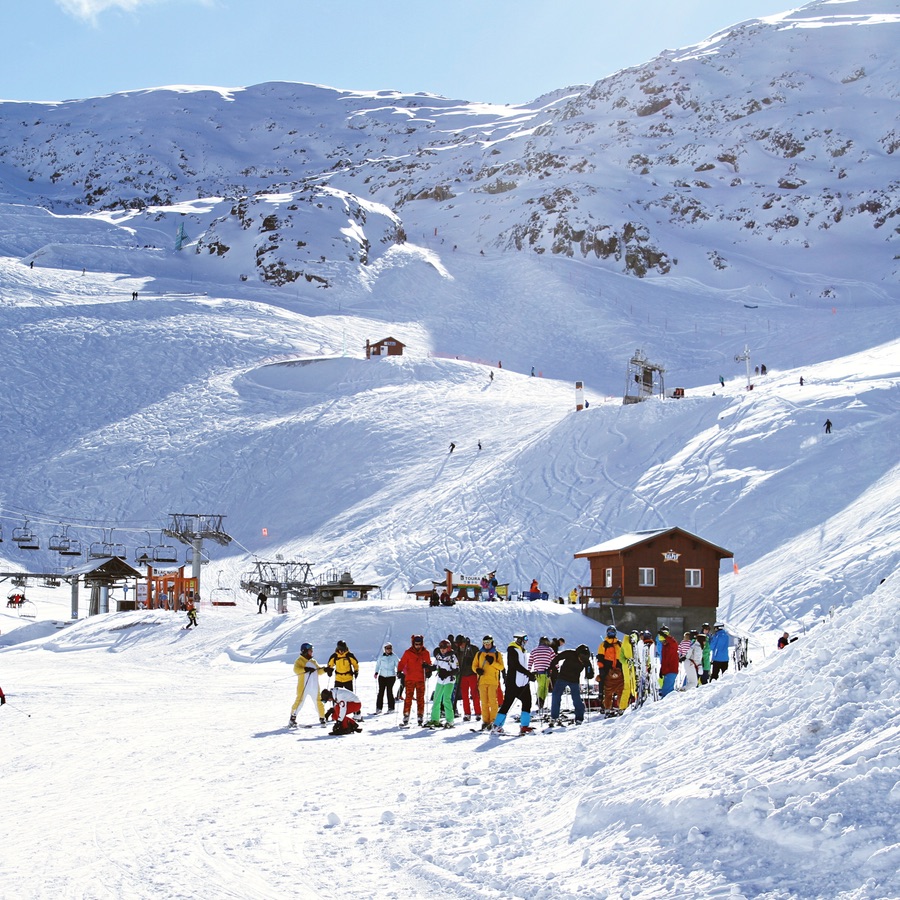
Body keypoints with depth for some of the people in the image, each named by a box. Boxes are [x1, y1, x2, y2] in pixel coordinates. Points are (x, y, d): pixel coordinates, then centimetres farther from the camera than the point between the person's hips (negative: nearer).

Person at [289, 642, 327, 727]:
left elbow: (318, 671, 23)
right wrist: (306, 669, -33)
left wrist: (324, 669, 3)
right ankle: (292, 719, -9)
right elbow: (296, 669, -20)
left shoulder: (313, 661, 18)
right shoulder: (300, 660, -3)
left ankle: (322, 718, 20)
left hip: (314, 687, 6)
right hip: (303, 686, -6)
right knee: (299, 701, -14)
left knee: (318, 701, 8)